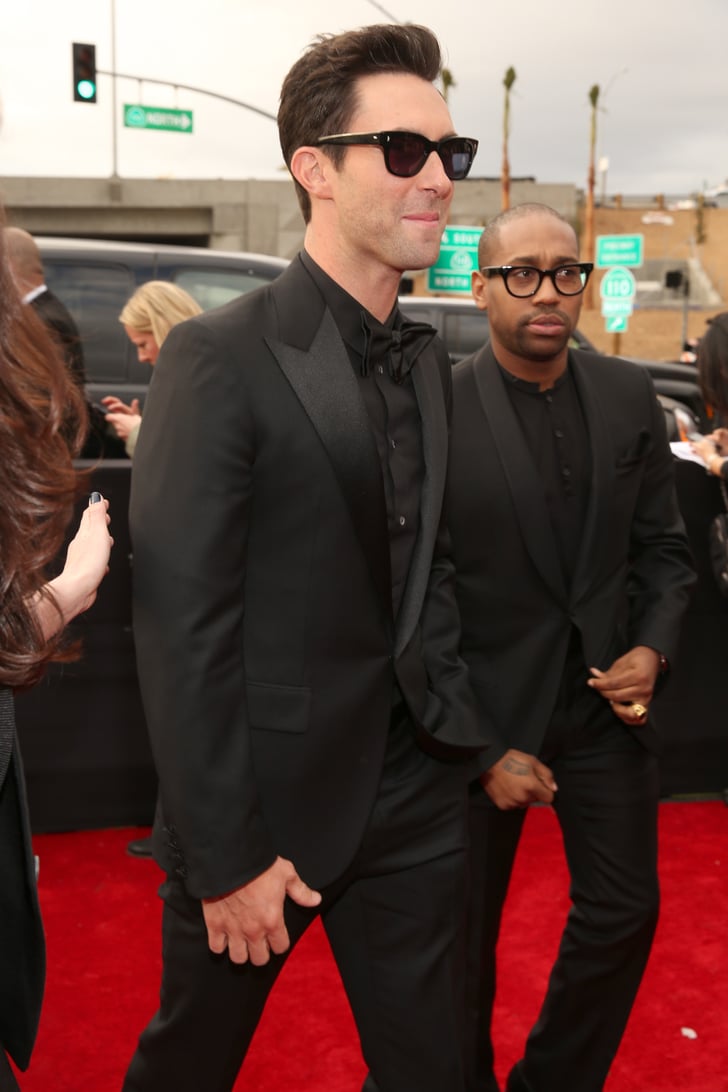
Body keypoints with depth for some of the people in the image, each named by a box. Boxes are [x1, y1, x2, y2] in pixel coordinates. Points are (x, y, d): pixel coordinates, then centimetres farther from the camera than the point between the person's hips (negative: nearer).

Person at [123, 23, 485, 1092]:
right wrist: (226, 856, -15)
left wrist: (467, 734, 6)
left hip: (414, 799, 6)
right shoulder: (221, 356, -16)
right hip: (266, 802, -5)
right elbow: (183, 622, -17)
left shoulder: (428, 357, 7)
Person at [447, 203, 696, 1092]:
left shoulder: (629, 396, 1)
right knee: (466, 933, 13)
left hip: (605, 703, 5)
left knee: (625, 911, 15)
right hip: (484, 713, -4)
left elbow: (662, 547, 9)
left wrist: (651, 651, -8)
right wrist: (481, 748, -13)